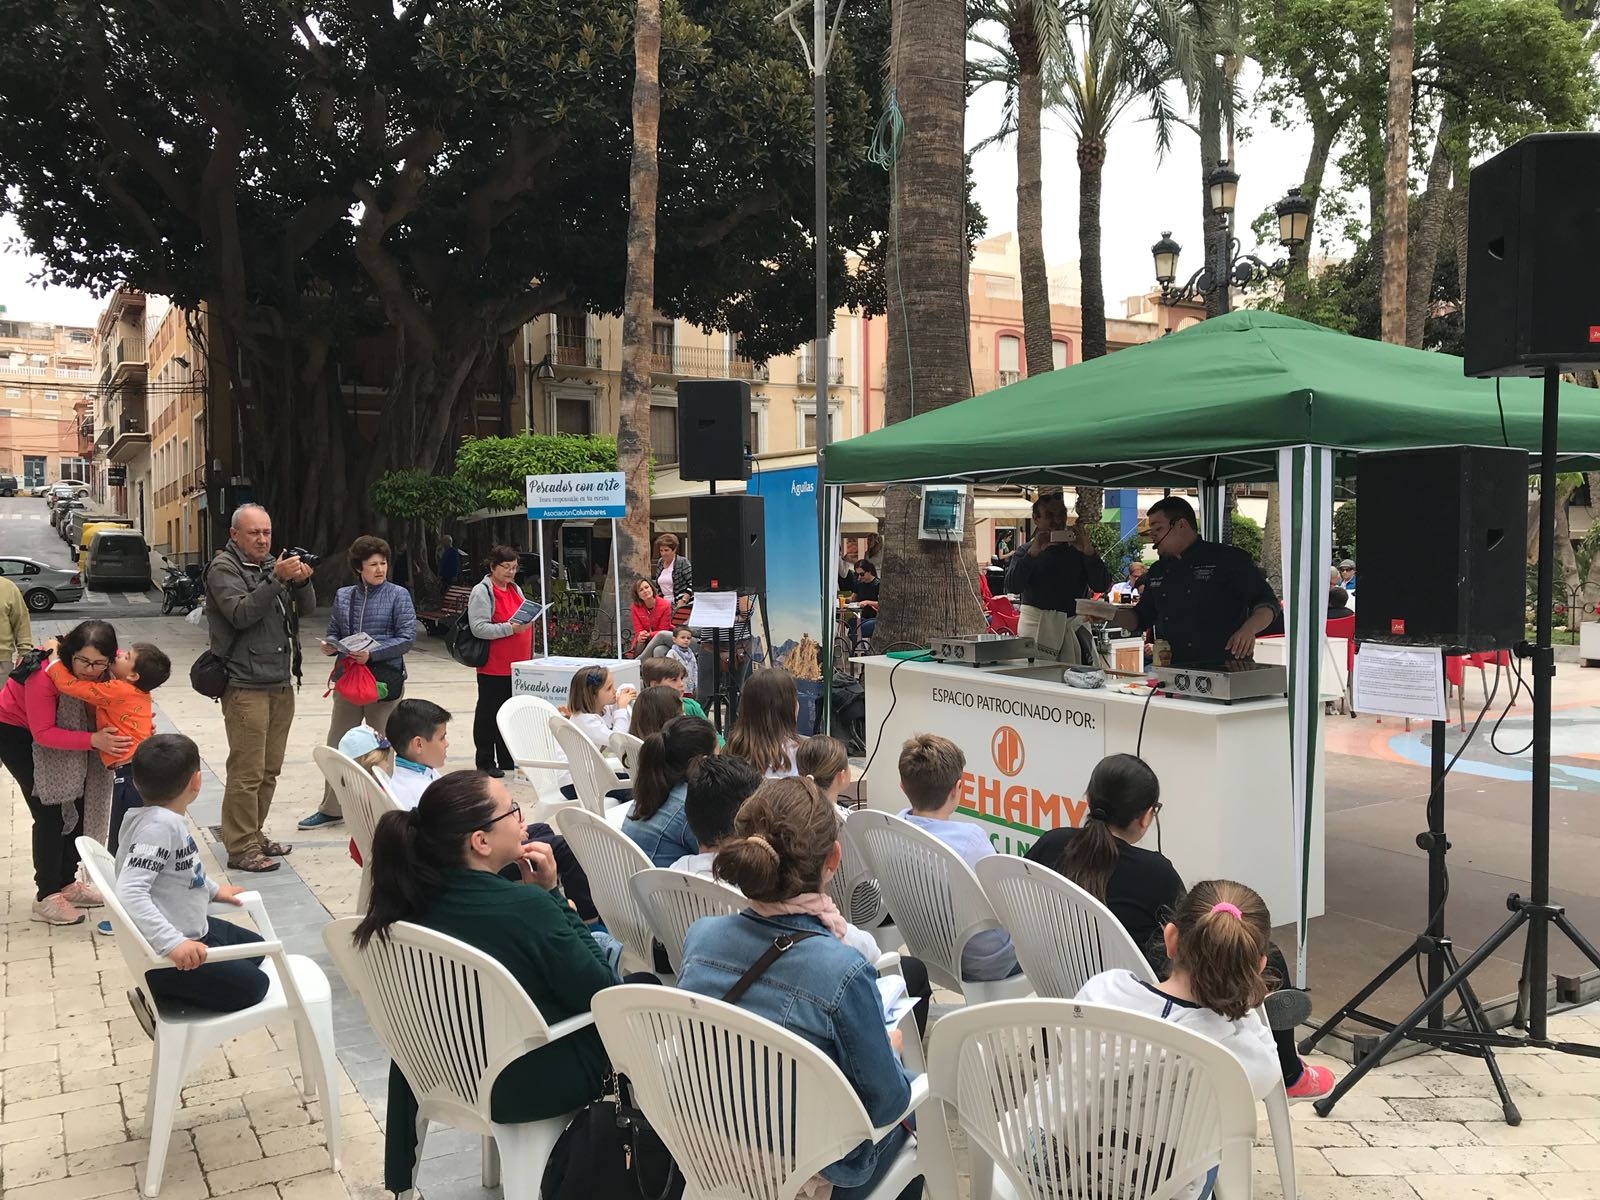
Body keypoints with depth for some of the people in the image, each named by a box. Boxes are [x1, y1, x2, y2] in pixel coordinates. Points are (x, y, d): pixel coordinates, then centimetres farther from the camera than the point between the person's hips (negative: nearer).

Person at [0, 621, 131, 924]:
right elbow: (43, 733, -32)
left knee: (77, 807, 7)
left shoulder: (110, 669, -21)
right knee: (50, 815, -9)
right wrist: (94, 740, -40)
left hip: (60, 731, 6)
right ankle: (46, 897, 3)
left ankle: (67, 884, 23)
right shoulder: (45, 673, -37)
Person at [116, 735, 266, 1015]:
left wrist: (213, 889, 26)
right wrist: (173, 943, -40)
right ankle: (158, 997, 5)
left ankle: (159, 990, 17)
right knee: (252, 985, -4)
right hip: (165, 953, -10)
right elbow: (130, 893, -36)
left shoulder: (168, 819, 0)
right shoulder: (159, 825, -28)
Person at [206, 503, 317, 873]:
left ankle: (255, 834, 25)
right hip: (246, 686, -7)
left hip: (281, 684, 7)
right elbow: (241, 614, -18)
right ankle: (241, 849, -1)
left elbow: (307, 609, 11)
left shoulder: (273, 564, 17)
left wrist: (302, 582, -9)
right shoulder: (223, 568, -4)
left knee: (269, 770, 13)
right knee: (247, 772, -7)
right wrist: (276, 579, -25)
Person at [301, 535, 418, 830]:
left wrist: (372, 653, -20)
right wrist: (330, 645, -7)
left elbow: (407, 637, -10)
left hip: (383, 681, -4)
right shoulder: (343, 596, 9)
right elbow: (333, 632, 16)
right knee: (337, 745, 9)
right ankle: (331, 809, 21)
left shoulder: (398, 595, -4)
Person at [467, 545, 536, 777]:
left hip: (517, 665, 7)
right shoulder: (482, 592, -9)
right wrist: (510, 628, -26)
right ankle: (485, 762, 11)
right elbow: (479, 627, -20)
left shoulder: (516, 589, 16)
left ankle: (508, 759, 23)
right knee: (489, 713, 2)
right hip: (494, 667, -7)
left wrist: (527, 622, 8)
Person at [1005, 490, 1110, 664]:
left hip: (1075, 625, 2)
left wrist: (1087, 551, -15)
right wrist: (1033, 552, -17)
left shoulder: (1079, 549, 10)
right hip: (1036, 626, -1)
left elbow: (1101, 586, -2)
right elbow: (1012, 587, -8)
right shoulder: (1025, 551, 9)